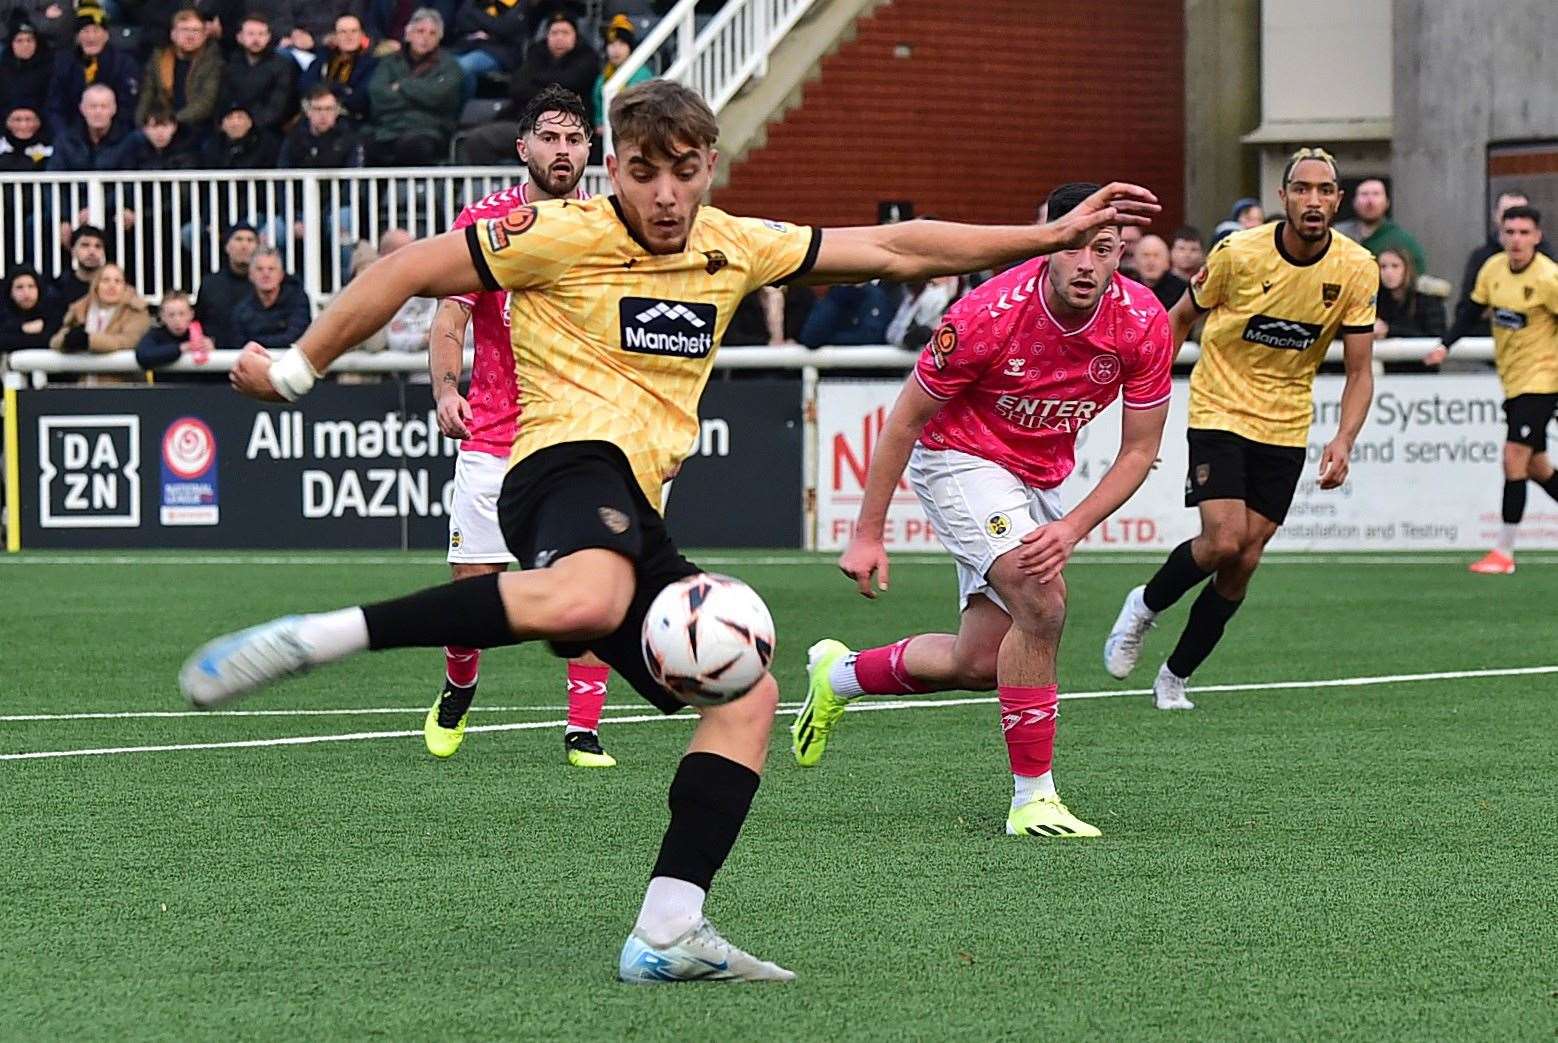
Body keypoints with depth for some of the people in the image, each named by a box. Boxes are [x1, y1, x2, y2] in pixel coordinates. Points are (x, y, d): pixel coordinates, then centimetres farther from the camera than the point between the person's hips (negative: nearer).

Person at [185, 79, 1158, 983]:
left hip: (635, 511, 8)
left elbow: (896, 248, 21)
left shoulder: (734, 248, 16)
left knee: (749, 694, 1)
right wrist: (297, 368, 3)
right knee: (585, 599, -43)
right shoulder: (566, 235, -3)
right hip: (571, 456, -8)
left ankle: (668, 933, -7)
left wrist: (1053, 234, 20)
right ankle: (309, 638, -44)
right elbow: (412, 271, 1)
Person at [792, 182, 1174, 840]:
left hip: (1039, 481, 6)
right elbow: (905, 419, -16)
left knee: (977, 665, 8)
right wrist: (867, 534, -14)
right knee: (1041, 600, -28)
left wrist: (1072, 528, -23)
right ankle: (1032, 798, -18)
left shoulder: (1144, 323, -18)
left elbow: (1139, 450, -9)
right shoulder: (988, 315, -28)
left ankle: (839, 674, 36)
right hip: (957, 458, -5)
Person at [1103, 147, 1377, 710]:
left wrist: (1344, 441, -20)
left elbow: (1360, 372, -4)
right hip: (1220, 409, -3)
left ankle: (1176, 675, 18)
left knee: (1243, 563, 0)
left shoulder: (1357, 269, -9)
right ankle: (1145, 606, 12)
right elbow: (1181, 317, 1)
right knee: (1222, 542, -19)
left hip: (1286, 426, 3)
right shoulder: (1238, 253, -16)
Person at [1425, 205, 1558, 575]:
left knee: (1514, 458, -15)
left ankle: (1504, 551, -9)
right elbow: (1472, 309, 10)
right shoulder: (1493, 268, 1)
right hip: (1511, 378, 7)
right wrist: (1445, 345, -2)